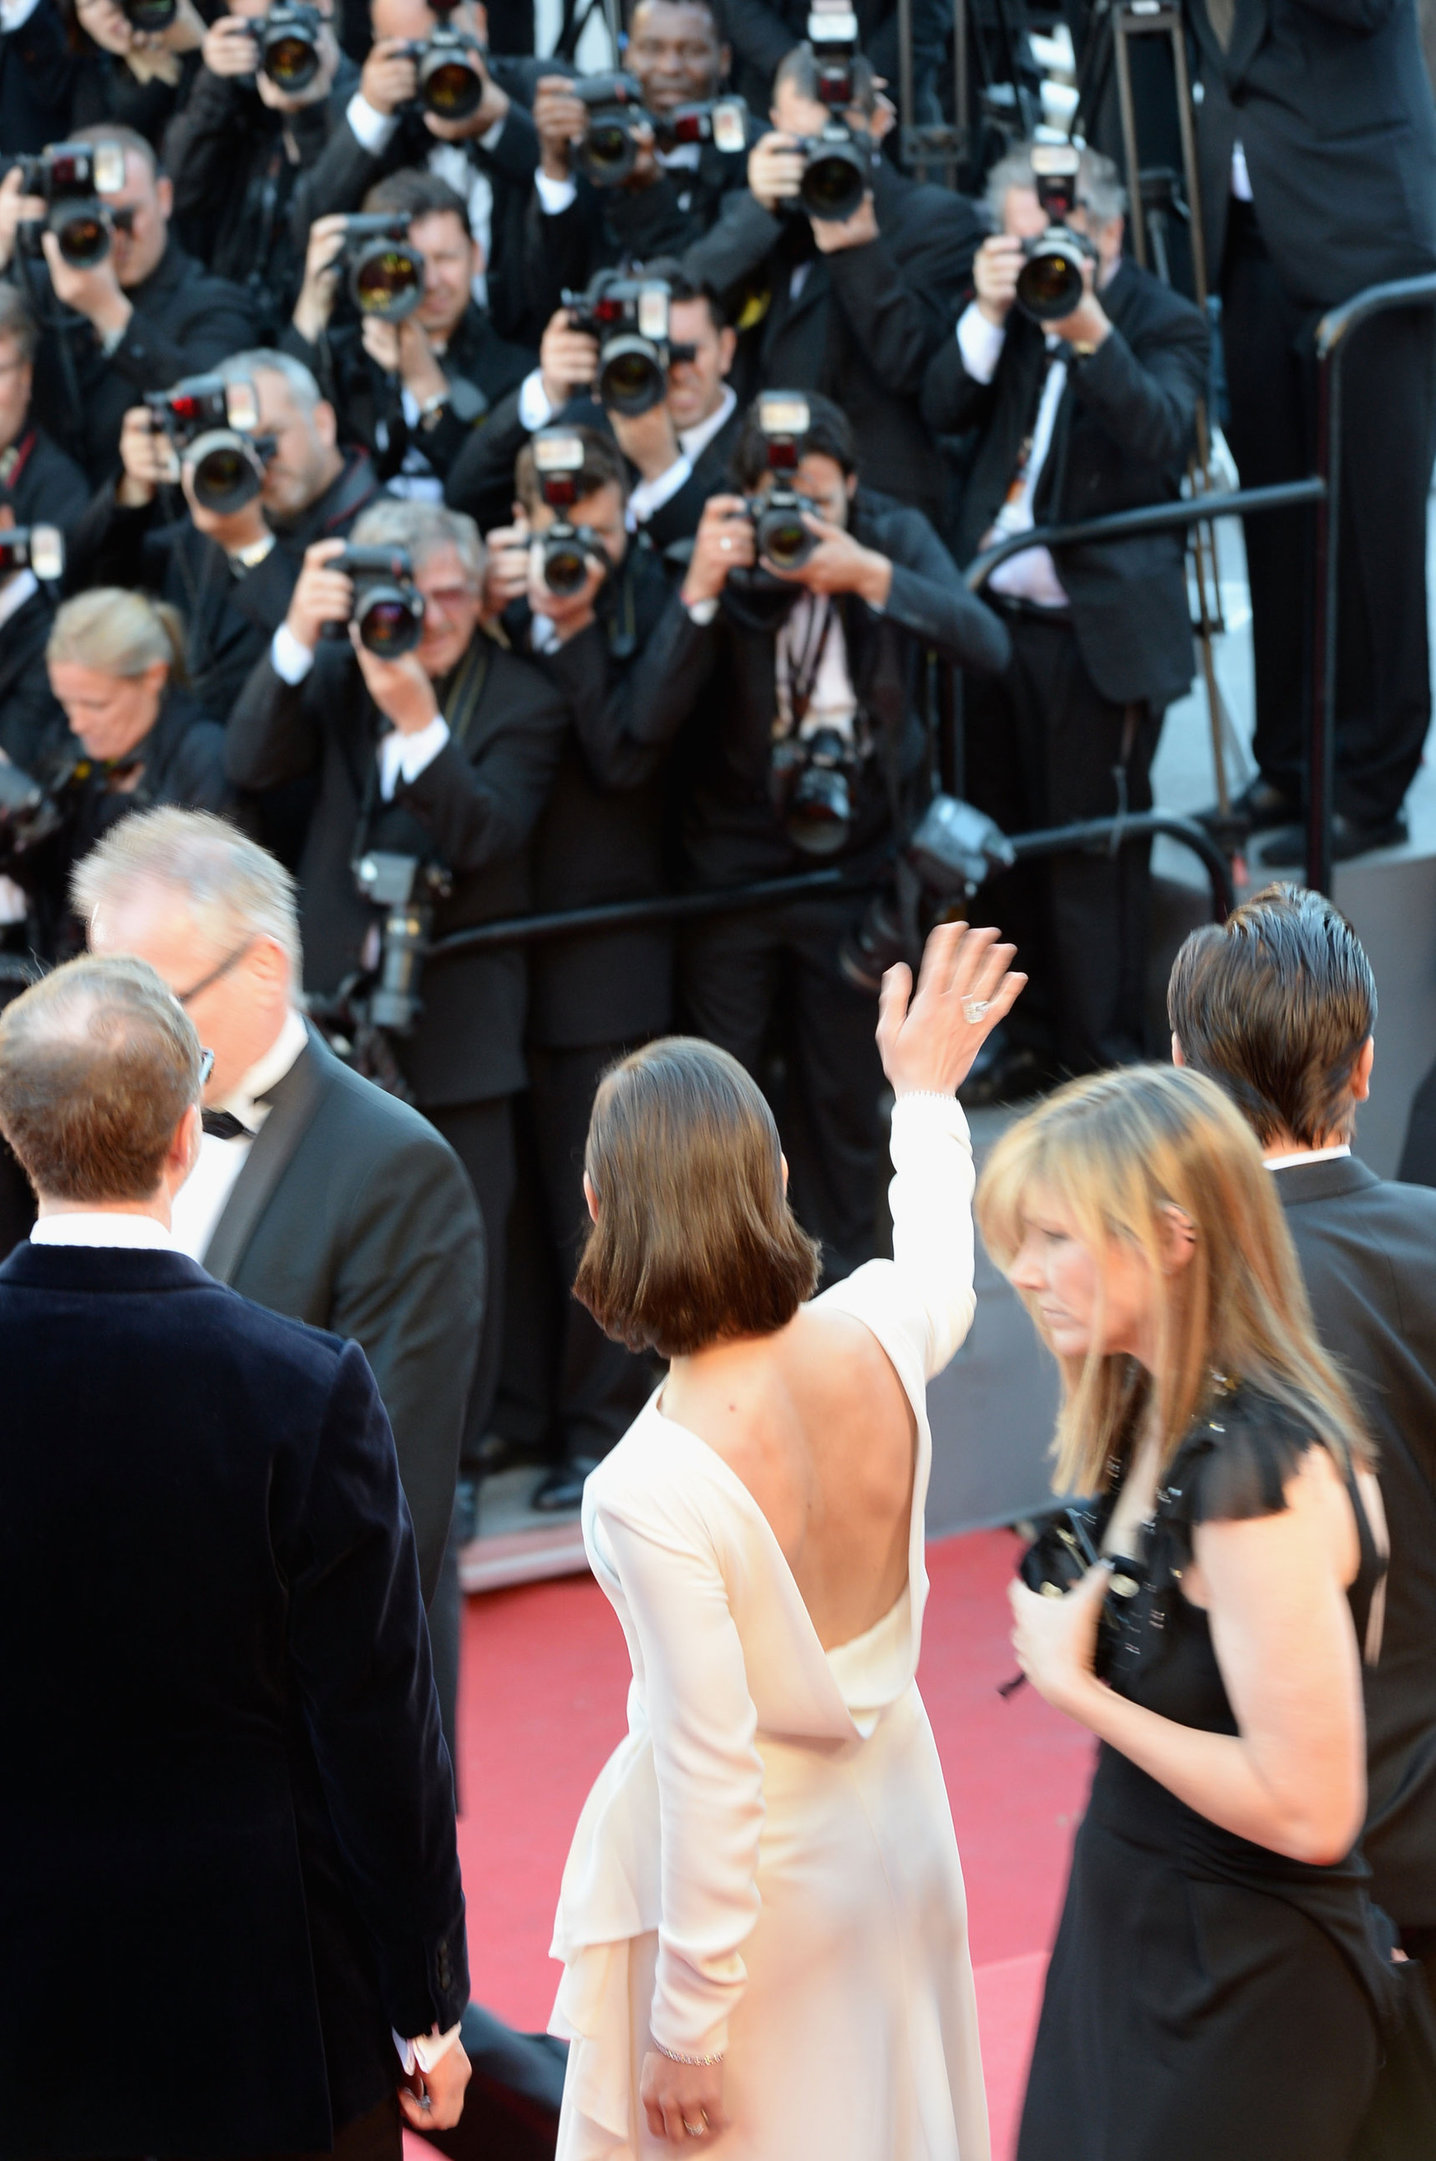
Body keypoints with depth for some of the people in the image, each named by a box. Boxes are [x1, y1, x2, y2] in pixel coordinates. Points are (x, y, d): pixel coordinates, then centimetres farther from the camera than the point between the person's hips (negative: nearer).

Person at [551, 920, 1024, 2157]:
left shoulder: (656, 1487, -30)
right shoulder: (873, 1343, -13)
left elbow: (710, 1771, -25)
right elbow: (943, 1275, 15)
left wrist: (688, 2025, -14)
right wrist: (928, 1096, 32)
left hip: (747, 1874, -6)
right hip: (894, 1833, 6)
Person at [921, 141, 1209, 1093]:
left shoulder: (1165, 323, -6)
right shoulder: (1011, 309, 10)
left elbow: (1160, 434, -23)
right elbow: (944, 408, 1)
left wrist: (1092, 333, -35)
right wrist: (989, 314, -13)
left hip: (1102, 630, -6)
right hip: (999, 613, 6)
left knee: (1095, 854, -2)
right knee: (1008, 840, 14)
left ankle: (1105, 1058, 8)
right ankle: (1040, 1038, 26)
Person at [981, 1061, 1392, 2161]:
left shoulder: (1261, 1471, -25)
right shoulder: (1150, 1419, 4)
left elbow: (1308, 1809, -26)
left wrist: (1075, 1686, -18)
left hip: (1241, 2000, -9)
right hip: (1127, 1937, 9)